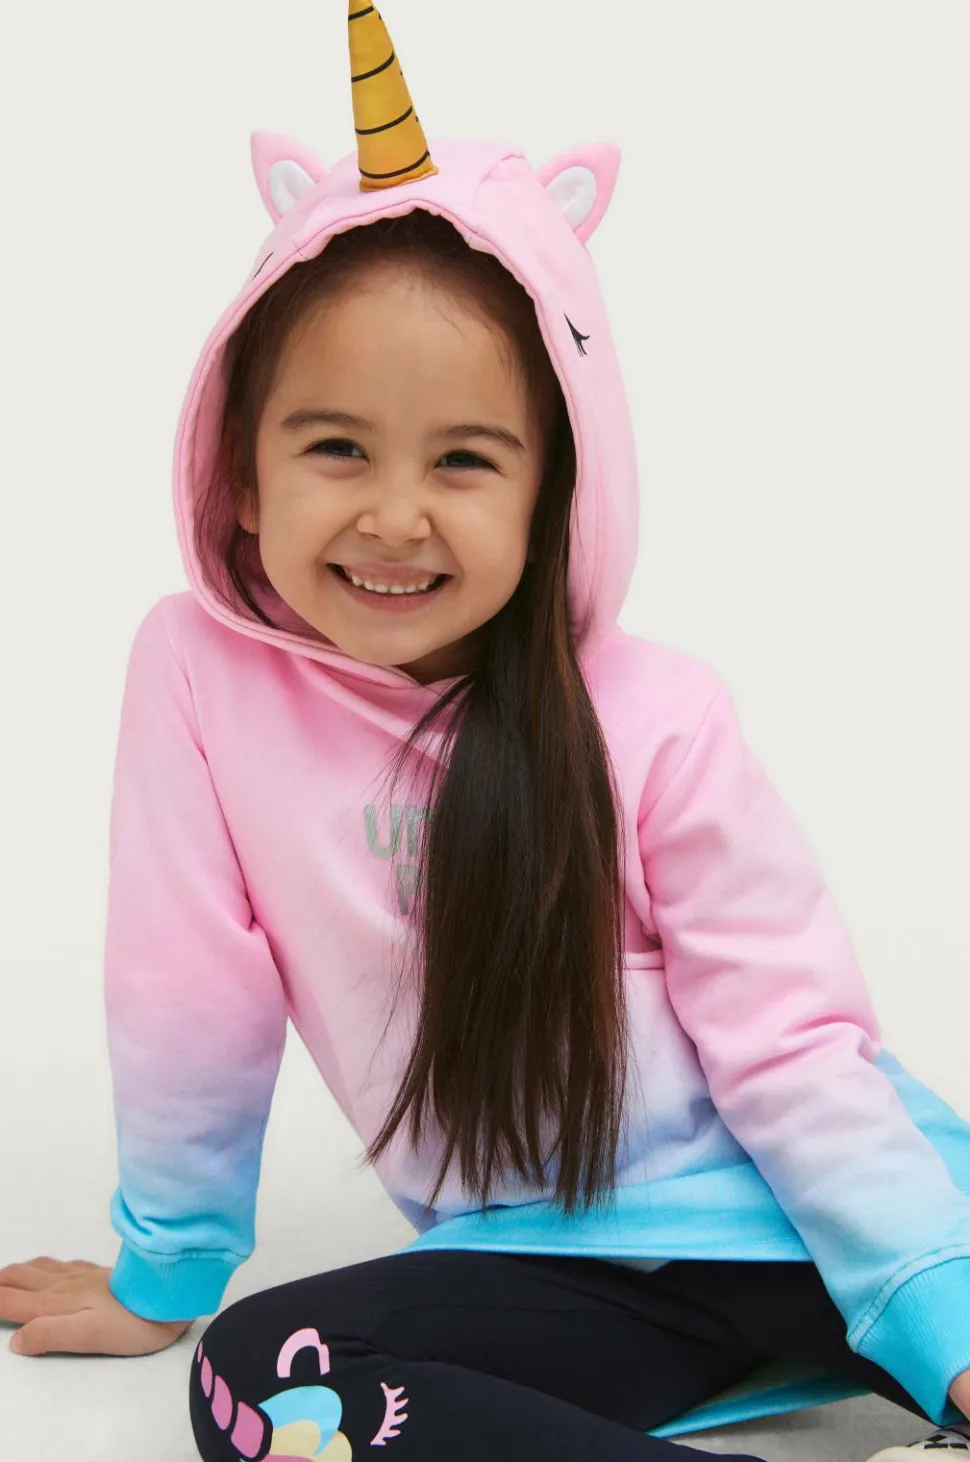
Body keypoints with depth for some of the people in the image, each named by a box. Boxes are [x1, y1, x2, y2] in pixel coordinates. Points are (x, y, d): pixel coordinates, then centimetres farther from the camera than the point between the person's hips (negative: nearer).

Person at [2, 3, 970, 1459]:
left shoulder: (650, 721, -12)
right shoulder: (200, 672, -9)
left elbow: (792, 1045, -10)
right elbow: (189, 1008, 0)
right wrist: (162, 1282, 10)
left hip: (779, 1207, -2)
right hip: (547, 1258, 3)